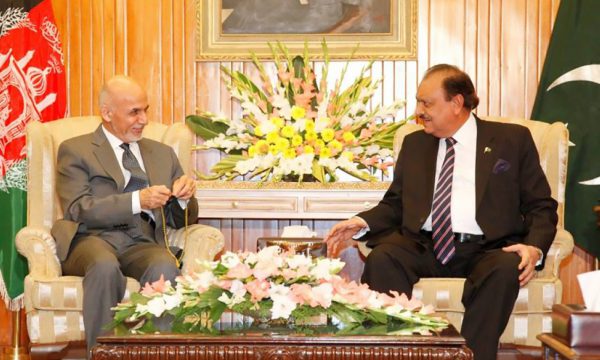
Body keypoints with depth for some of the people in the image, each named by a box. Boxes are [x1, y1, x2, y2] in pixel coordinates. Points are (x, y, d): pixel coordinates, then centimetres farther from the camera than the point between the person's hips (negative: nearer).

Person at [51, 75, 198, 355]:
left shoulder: (163, 154, 24)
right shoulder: (75, 151, 10)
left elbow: (179, 220, 24)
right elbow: (78, 209, -5)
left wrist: (184, 198, 0)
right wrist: (137, 201, -17)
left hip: (142, 244, 3)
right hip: (93, 239, -2)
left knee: (165, 267, -33)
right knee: (105, 265, -38)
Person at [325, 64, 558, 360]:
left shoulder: (513, 139, 10)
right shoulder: (414, 144, 20)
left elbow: (540, 206, 7)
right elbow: (395, 203, 21)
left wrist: (534, 247, -13)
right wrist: (363, 222, -1)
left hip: (486, 249, -2)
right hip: (423, 246, 2)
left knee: (505, 269, -36)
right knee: (381, 259, -29)